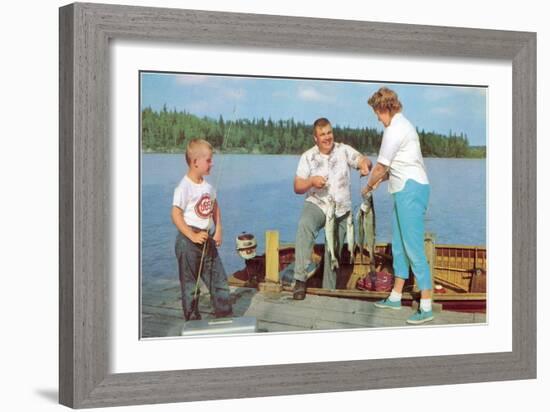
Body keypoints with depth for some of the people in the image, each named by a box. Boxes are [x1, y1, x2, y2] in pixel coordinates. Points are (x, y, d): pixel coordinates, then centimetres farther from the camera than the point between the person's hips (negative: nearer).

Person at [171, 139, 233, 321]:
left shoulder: (207, 186, 6)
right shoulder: (184, 187, -17)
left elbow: (215, 207, 19)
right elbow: (176, 215, -20)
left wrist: (218, 230, 8)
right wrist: (192, 236, -23)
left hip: (207, 239, 7)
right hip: (188, 241, -7)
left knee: (219, 280, 10)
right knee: (190, 284, 4)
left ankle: (225, 315, 20)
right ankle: (192, 320, 13)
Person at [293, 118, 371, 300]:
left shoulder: (344, 150, 0)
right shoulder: (308, 157, -1)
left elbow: (364, 160, -14)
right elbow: (297, 187, -4)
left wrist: (364, 164, -39)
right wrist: (312, 181, -25)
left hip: (341, 210, 2)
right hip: (316, 204, -2)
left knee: (334, 253, 6)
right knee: (305, 225, -34)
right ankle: (300, 279, -37)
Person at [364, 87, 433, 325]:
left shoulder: (395, 129, -14)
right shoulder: (403, 125, 17)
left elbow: (381, 166, -8)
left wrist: (368, 186, 7)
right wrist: (380, 179, 19)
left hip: (411, 189, -11)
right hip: (406, 190, 11)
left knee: (413, 248, -10)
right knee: (398, 245, 16)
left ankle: (426, 308, -9)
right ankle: (395, 297, 26)